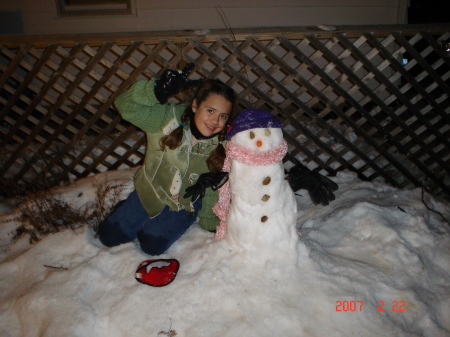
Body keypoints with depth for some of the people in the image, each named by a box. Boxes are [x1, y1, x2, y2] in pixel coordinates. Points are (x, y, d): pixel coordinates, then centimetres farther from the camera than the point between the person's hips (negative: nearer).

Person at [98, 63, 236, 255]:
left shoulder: (223, 146, -19)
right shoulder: (169, 118, -24)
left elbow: (215, 188, -9)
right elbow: (126, 106, -29)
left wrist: (210, 223, -3)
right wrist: (158, 91, -46)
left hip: (186, 204, 0)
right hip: (150, 192, 1)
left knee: (152, 245, -13)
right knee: (109, 236, 4)